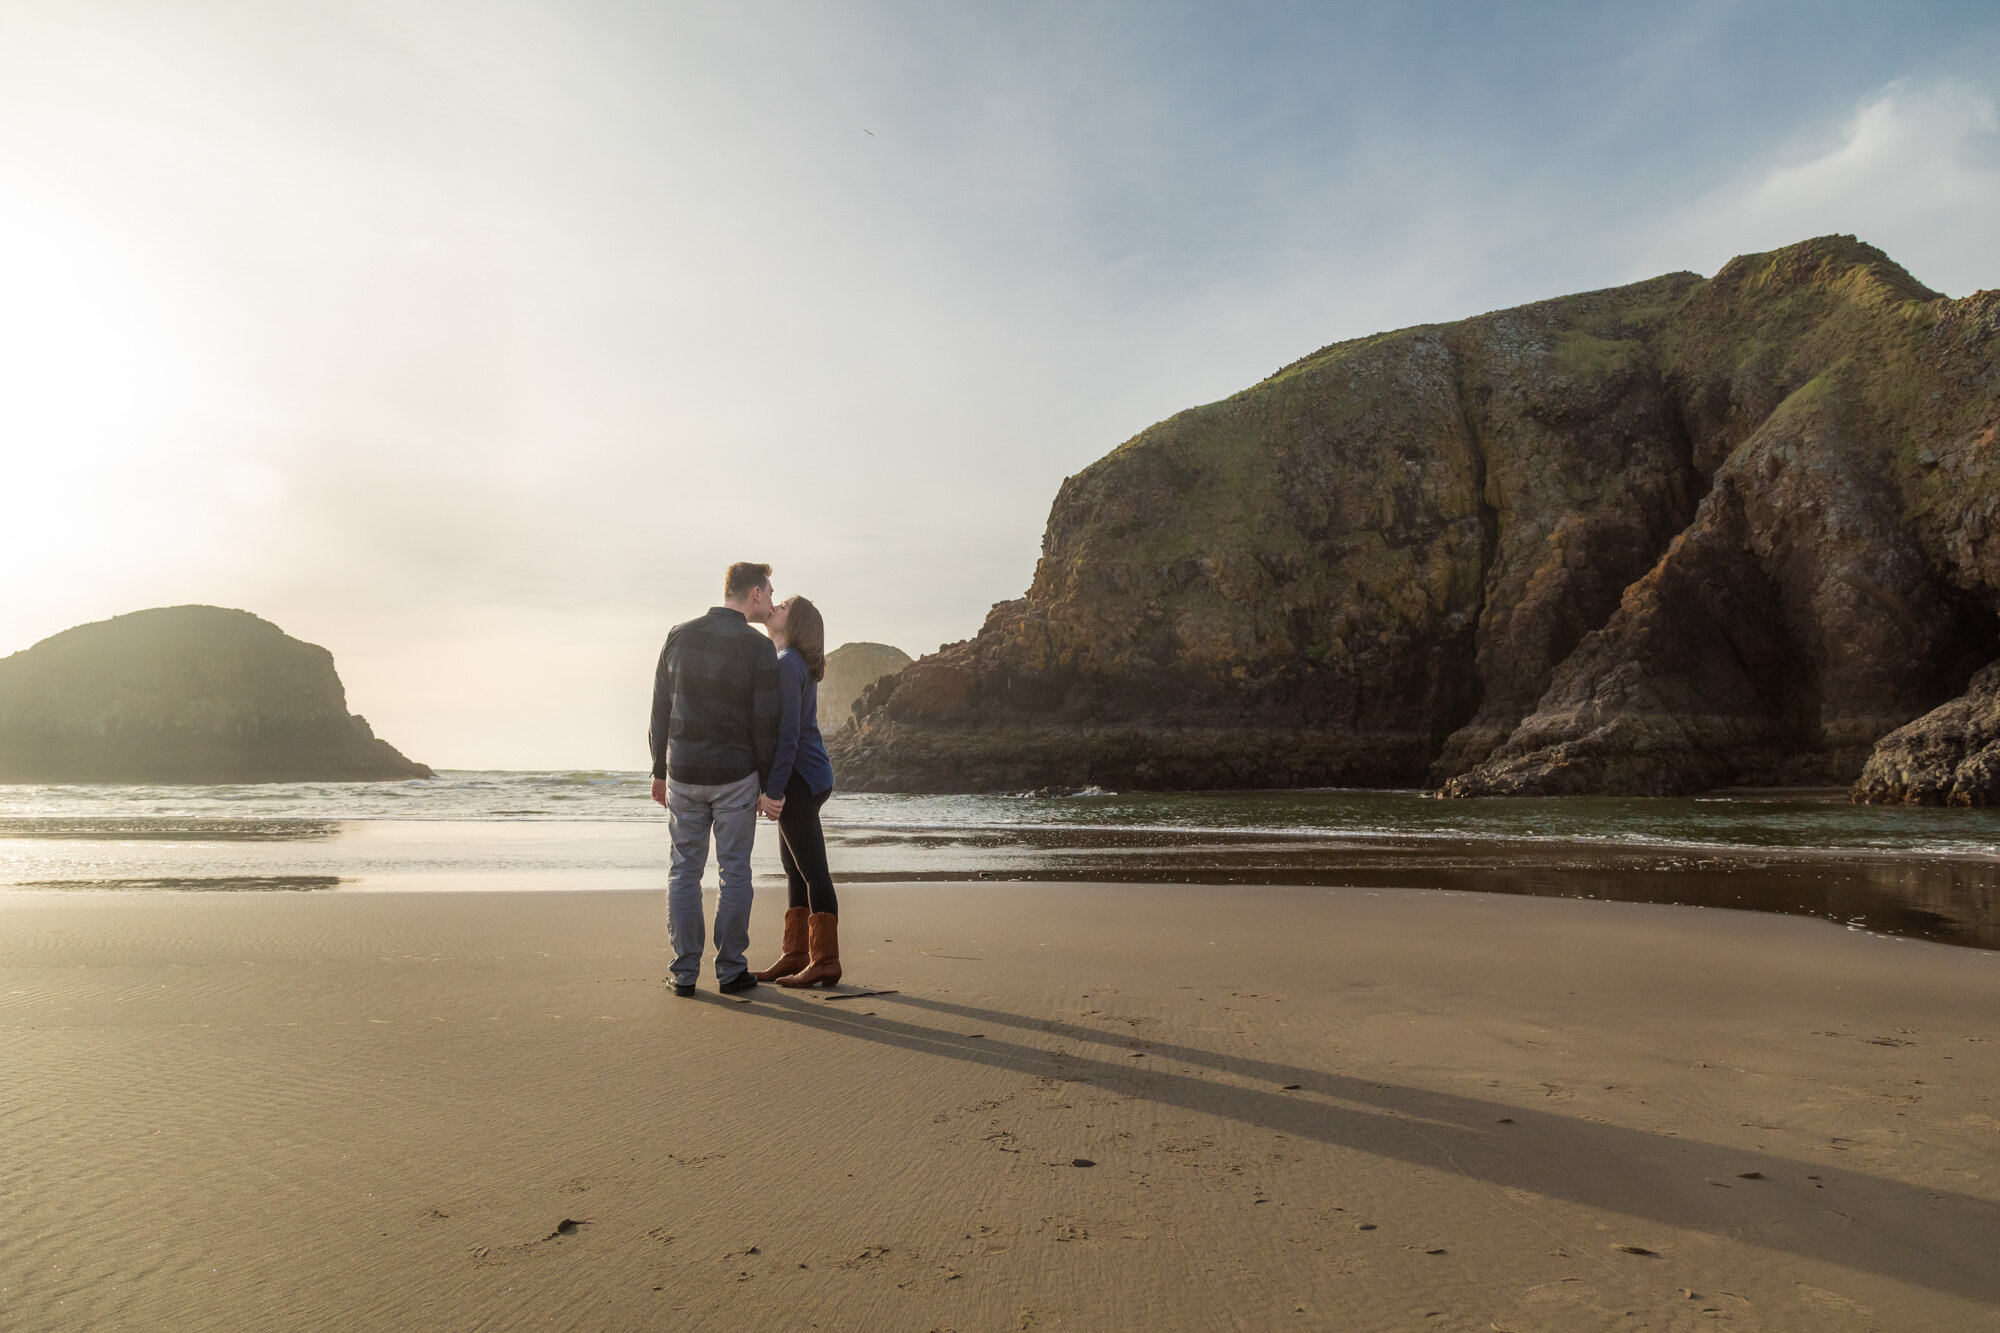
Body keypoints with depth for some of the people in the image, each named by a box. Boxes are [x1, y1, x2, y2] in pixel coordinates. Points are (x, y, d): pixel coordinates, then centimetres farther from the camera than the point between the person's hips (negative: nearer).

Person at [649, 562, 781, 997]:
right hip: (735, 777, -3)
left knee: (684, 871, 10)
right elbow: (765, 725, -8)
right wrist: (767, 785, 2)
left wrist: (660, 771, 14)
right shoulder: (758, 648, -9)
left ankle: (684, 972, 13)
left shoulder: (679, 635, 4)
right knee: (735, 872, 7)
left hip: (683, 774, 4)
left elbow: (660, 711, 7)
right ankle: (730, 970, 12)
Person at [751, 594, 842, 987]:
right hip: (807, 776, 10)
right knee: (795, 868, 13)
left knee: (812, 870, -5)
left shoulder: (786, 664, -14)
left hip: (798, 778, -10)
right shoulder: (795, 663, 16)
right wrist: (771, 786, 22)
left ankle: (826, 962, 2)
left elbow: (787, 733, -20)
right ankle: (795, 955, 21)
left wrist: (773, 789, -20)